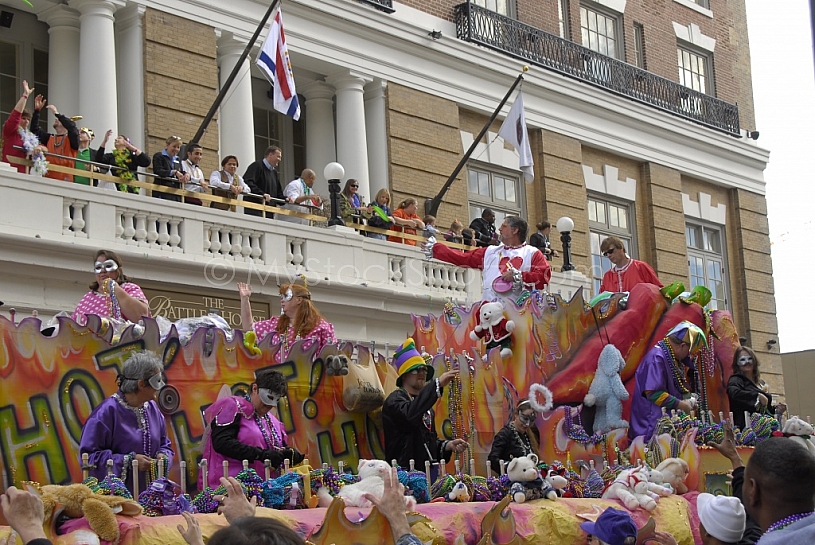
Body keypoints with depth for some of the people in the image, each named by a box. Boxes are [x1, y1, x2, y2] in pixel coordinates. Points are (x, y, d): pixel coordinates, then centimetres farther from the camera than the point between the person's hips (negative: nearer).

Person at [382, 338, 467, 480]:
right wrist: (437, 385, -31)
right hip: (405, 473, -8)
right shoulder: (395, 400, -6)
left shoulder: (425, 406, 21)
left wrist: (447, 446, 5)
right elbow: (409, 414, -29)